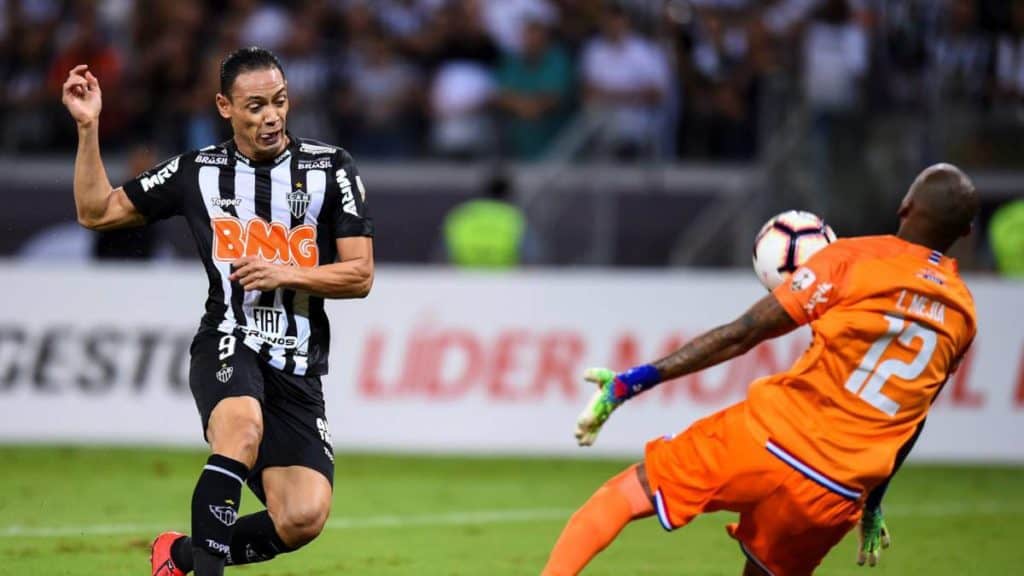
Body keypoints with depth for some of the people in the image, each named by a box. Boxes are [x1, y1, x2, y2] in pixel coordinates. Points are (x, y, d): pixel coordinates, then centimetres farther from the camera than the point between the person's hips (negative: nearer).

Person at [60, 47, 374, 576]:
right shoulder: (197, 172, 6)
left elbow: (359, 276, 1)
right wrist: (88, 127, 2)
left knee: (303, 520, -14)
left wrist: (285, 274, -13)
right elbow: (97, 212, 13)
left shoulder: (330, 169, 3)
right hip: (228, 346, -1)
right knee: (244, 429, -38)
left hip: (298, 369, 1)